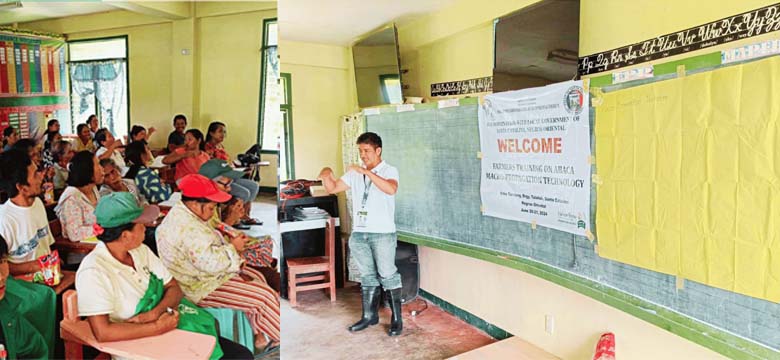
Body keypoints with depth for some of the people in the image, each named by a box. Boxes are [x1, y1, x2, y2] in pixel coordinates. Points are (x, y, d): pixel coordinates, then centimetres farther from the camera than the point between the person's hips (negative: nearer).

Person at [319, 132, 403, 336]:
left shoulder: (389, 171, -5)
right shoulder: (355, 174, 11)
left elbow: (391, 189, -27)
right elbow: (333, 188, 13)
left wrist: (366, 172, -31)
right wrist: (326, 175, -9)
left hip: (383, 233, -5)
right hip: (359, 233, 6)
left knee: (387, 276, -1)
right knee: (367, 277, 14)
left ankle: (397, 319, 9)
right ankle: (369, 316, 25)